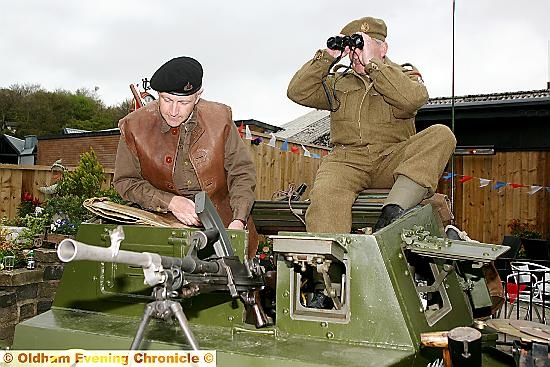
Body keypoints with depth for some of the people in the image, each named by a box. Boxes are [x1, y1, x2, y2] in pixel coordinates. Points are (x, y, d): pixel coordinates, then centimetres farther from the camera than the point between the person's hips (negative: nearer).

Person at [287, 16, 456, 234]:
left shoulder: (405, 74, 15)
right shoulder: (338, 82, 23)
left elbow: (413, 99, -10)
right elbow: (297, 93, 10)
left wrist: (371, 62, -12)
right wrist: (327, 57, 3)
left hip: (393, 161, 0)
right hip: (347, 160, 0)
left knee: (442, 135, -26)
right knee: (324, 197, -33)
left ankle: (392, 212, -38)